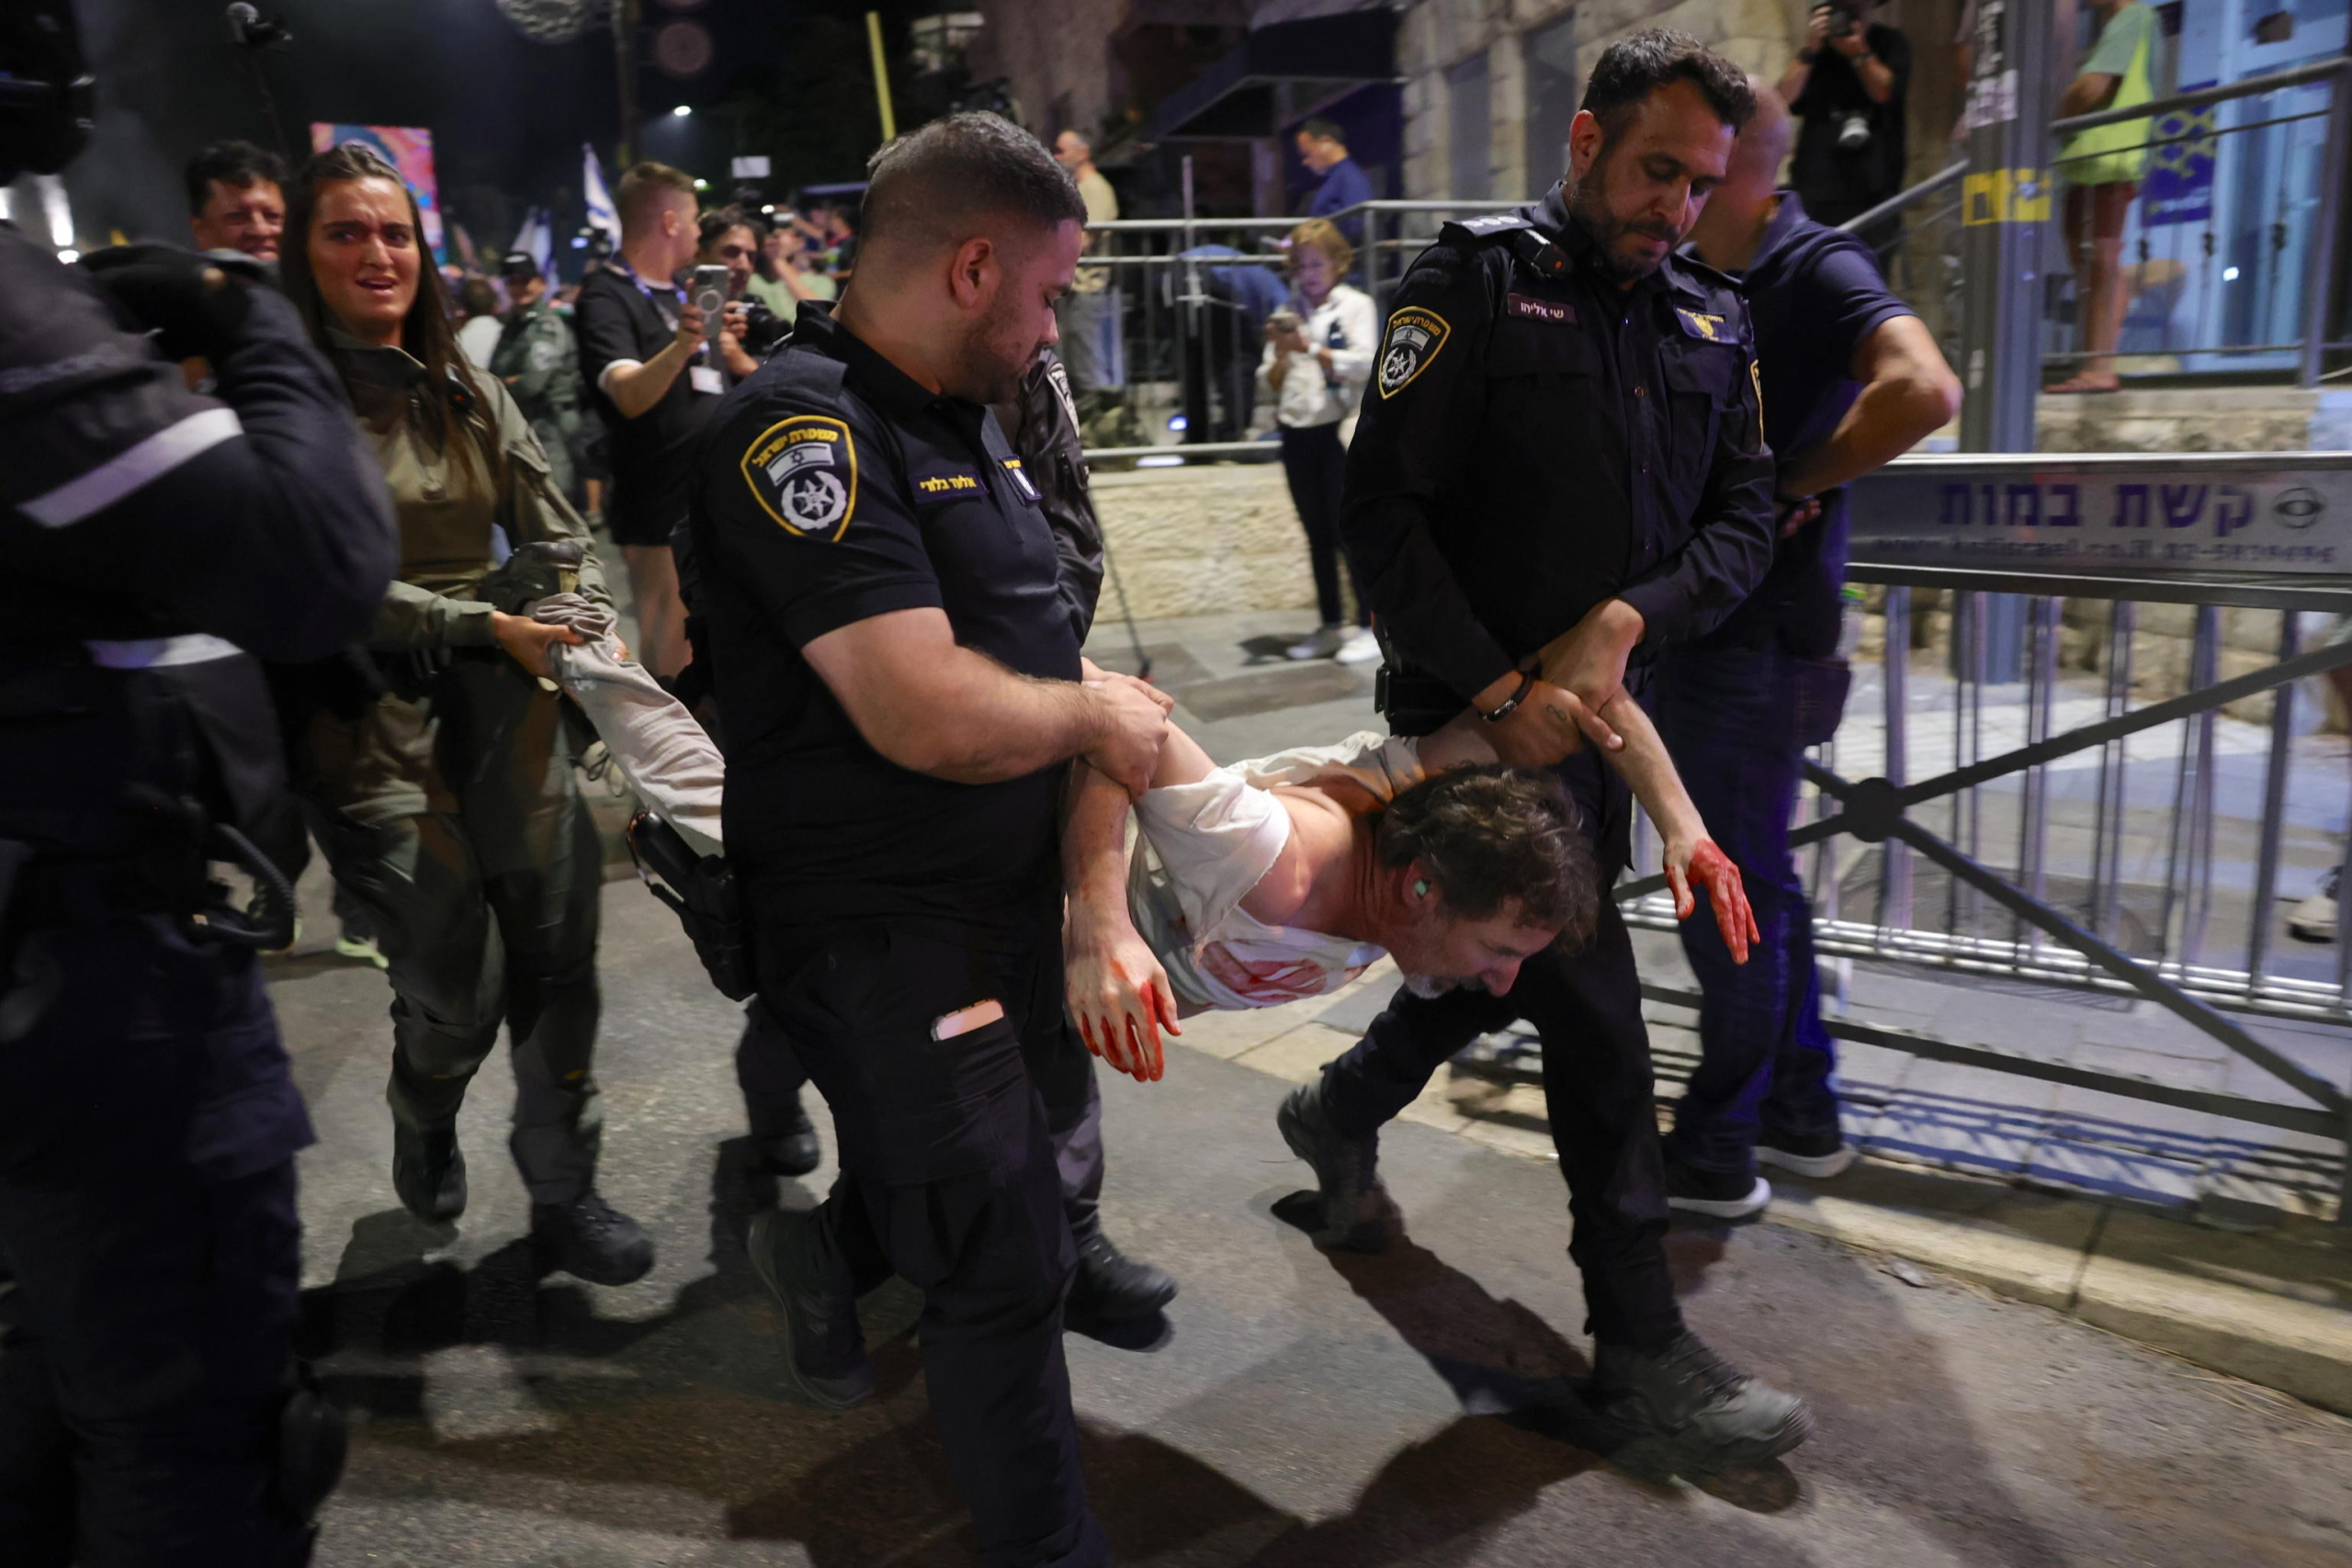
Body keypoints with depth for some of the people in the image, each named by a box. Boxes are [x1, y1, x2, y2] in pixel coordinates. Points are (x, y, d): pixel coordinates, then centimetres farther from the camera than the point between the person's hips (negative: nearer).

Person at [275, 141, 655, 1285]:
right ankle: (422, 1123, 33)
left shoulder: (468, 395, 13)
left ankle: (563, 1196, 18)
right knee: (459, 986, -4)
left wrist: (587, 624, -7)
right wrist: (484, 624, -17)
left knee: (556, 943, 1)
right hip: (373, 717, -4)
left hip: (502, 697, 4)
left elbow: (557, 532, 13)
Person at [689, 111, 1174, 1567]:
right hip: (880, 928, -9)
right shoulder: (805, 429, -21)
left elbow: (1045, 657, 11)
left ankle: (828, 1248, 54)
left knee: (1006, 1167, 26)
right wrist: (1091, 709, -12)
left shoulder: (966, 417, 10)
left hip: (1010, 897, 9)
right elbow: (931, 714, -31)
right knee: (1007, 1259, 3)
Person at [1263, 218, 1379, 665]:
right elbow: (1273, 383, 12)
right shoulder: (1288, 313, 13)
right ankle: (1331, 626, 18)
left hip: (1340, 430, -5)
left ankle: (1369, 626, -1)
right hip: (1297, 432, 5)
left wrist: (1310, 348, -17)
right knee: (1317, 533, 10)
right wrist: (1280, 353, -8)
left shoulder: (1355, 305, 1)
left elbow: (1363, 364, -12)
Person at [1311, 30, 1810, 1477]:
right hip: (1485, 709, -7)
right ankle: (1642, 1342, 8)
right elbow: (1382, 509, -15)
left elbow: (1744, 518, 4)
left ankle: (1342, 1113, 46)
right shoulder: (1481, 277, -8)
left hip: (1606, 703, 7)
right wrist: (1500, 686, -19)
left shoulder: (1713, 322, 10)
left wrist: (1630, 615, -15)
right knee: (1596, 1009, -6)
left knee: (1505, 963, 18)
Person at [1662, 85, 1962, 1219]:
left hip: (1753, 635, -9)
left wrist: (1792, 484, -18)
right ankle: (1799, 1112, 32)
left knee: (1733, 893, 0)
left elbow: (1923, 390, -30)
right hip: (1689, 620, 9)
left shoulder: (1815, 270, -12)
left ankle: (1714, 1151, 14)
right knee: (1752, 881, 17)